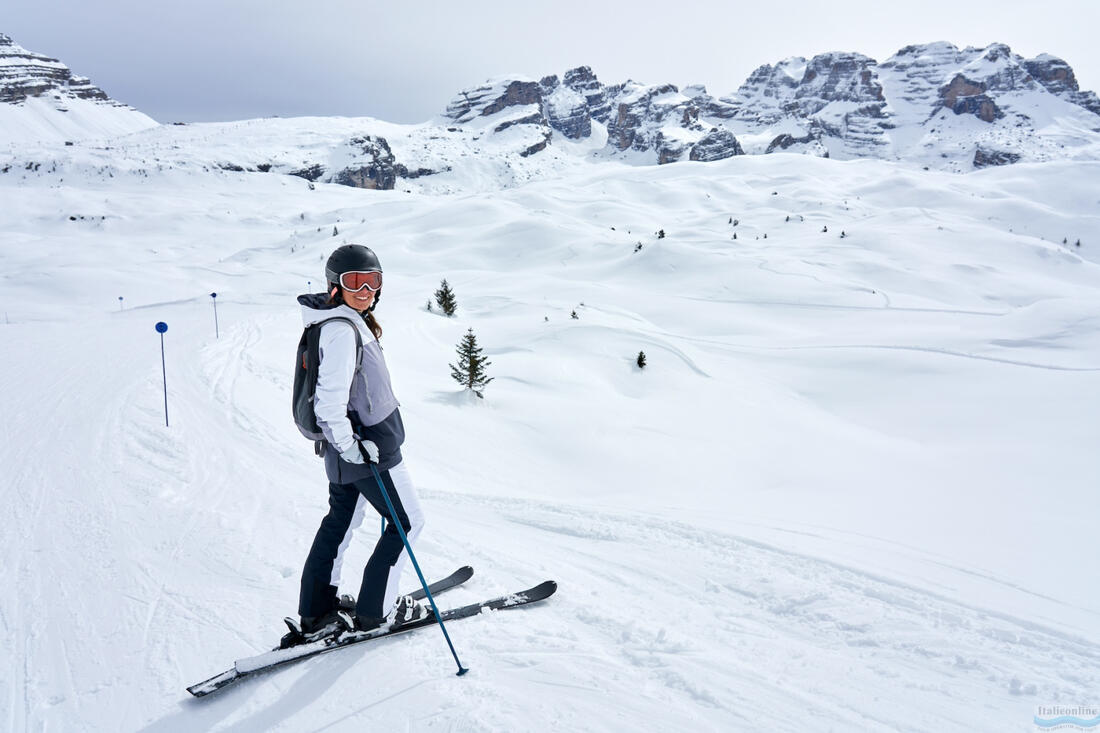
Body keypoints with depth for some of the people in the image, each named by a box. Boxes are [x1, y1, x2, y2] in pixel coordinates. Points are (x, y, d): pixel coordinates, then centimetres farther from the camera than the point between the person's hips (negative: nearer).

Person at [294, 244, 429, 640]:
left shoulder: (350, 323, 9)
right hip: (367, 448, -10)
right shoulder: (342, 330, -23)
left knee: (341, 521, 17)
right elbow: (329, 398, -29)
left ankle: (316, 615, 27)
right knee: (408, 522, 5)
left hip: (350, 445, 10)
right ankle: (375, 610, 16)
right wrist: (349, 444, -24)